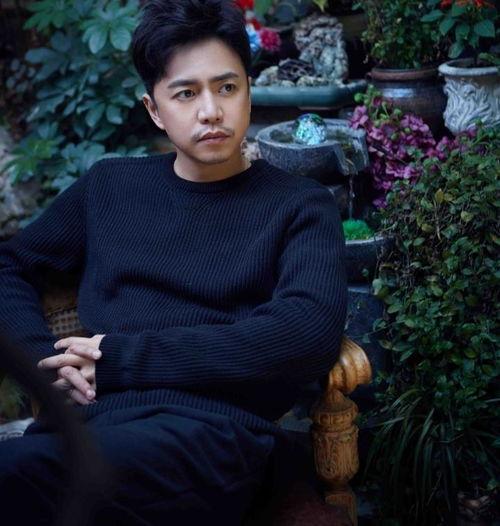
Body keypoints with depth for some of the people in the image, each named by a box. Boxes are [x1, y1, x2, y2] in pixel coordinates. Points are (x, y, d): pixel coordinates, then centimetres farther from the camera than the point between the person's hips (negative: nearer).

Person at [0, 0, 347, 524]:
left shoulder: (300, 205, 8)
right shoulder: (109, 185, 20)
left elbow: (308, 334, -8)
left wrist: (124, 357, -9)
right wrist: (45, 356, 2)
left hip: (211, 429, -3)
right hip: (90, 416, 4)